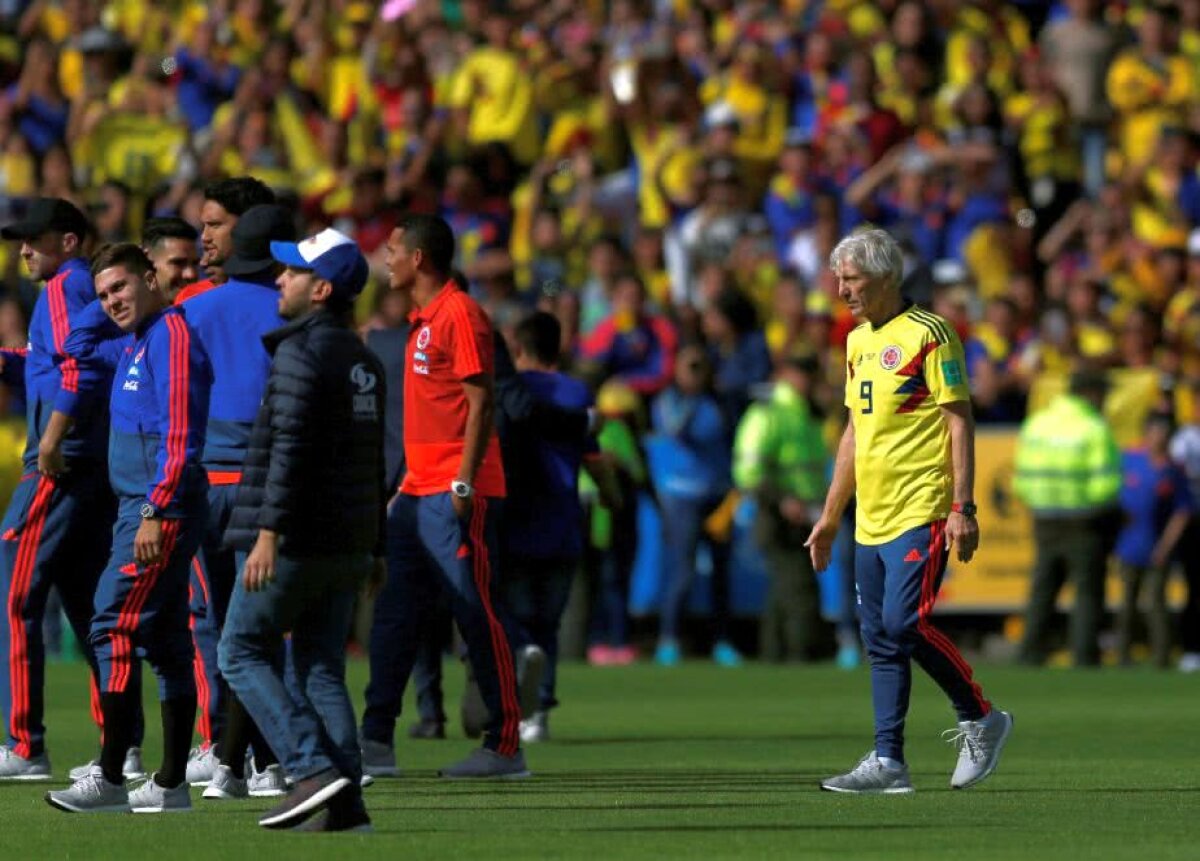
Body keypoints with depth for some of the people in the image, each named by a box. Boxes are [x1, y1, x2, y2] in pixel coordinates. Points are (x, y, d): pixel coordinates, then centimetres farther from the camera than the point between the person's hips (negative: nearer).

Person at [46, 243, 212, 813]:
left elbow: (180, 436, -20)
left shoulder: (173, 337, -12)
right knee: (165, 642, 9)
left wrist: (154, 515, -24)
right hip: (140, 508, 10)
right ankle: (171, 783, 11)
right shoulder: (137, 345, 19)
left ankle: (110, 777, -17)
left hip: (161, 509, -10)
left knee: (114, 627, -14)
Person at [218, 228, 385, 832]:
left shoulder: (301, 352, -12)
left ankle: (315, 766, -13)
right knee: (321, 669, 8)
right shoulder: (365, 362, 16)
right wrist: (373, 549, 25)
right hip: (347, 544, 8)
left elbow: (292, 446, -22)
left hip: (297, 538, -8)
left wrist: (269, 531, -26)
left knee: (242, 652, 1)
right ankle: (345, 803, -2)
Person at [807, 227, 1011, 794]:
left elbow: (960, 423, -10)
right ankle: (888, 762, 5)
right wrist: (829, 518, 23)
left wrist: (963, 508, -16)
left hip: (921, 513, -8)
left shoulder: (927, 334, -8)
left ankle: (981, 720, 1)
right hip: (871, 520, 8)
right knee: (880, 640, 5)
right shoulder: (859, 342, 16)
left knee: (904, 623, -16)